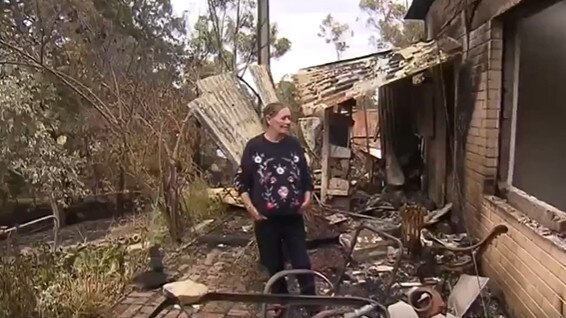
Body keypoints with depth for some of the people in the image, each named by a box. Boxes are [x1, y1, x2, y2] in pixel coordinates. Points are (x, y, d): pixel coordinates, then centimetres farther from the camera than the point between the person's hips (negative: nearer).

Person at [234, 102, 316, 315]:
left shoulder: (294, 144, 1)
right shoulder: (254, 146, -7)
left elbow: (305, 175, 12)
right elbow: (241, 181, -1)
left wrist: (307, 198, -1)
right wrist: (250, 207, -8)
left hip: (293, 216, 1)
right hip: (266, 218, -1)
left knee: (302, 263, 3)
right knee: (274, 265, 13)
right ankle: (280, 304, 33)